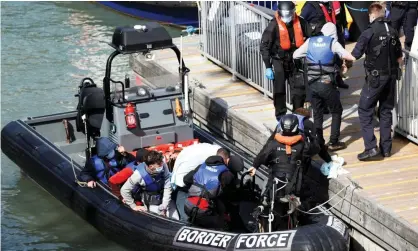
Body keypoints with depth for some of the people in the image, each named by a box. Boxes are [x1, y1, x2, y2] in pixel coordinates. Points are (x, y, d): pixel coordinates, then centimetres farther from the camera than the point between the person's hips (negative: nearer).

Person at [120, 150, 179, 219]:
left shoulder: (163, 166, -27)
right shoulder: (139, 175, -31)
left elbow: (167, 187, -19)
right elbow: (124, 190, -20)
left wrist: (163, 207, -20)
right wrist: (134, 206, -10)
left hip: (166, 199, 3)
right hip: (151, 203, -3)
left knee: (176, 219, 5)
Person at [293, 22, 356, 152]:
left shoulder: (310, 41, 6)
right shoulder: (333, 43, -4)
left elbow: (295, 55, 12)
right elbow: (351, 57, -11)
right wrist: (340, 55, 10)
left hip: (312, 83, 4)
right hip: (326, 83, -4)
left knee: (317, 113, 16)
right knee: (336, 111, 12)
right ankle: (333, 142, 7)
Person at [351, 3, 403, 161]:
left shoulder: (369, 33, -13)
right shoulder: (393, 32, 3)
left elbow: (354, 56, -14)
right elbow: (399, 59, 9)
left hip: (375, 78, -5)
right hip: (391, 77, 5)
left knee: (365, 111, 2)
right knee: (386, 111, 14)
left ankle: (371, 147, -9)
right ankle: (386, 148, 16)